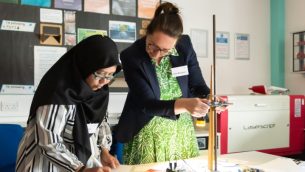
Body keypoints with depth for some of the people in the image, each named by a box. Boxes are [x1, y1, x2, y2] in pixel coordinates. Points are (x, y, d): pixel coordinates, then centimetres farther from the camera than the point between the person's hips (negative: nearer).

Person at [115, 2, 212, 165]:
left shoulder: (185, 46, -10)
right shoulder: (131, 56, -18)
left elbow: (197, 85, -1)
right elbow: (147, 104, -22)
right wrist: (184, 105, -37)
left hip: (181, 130, 3)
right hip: (146, 134, -3)